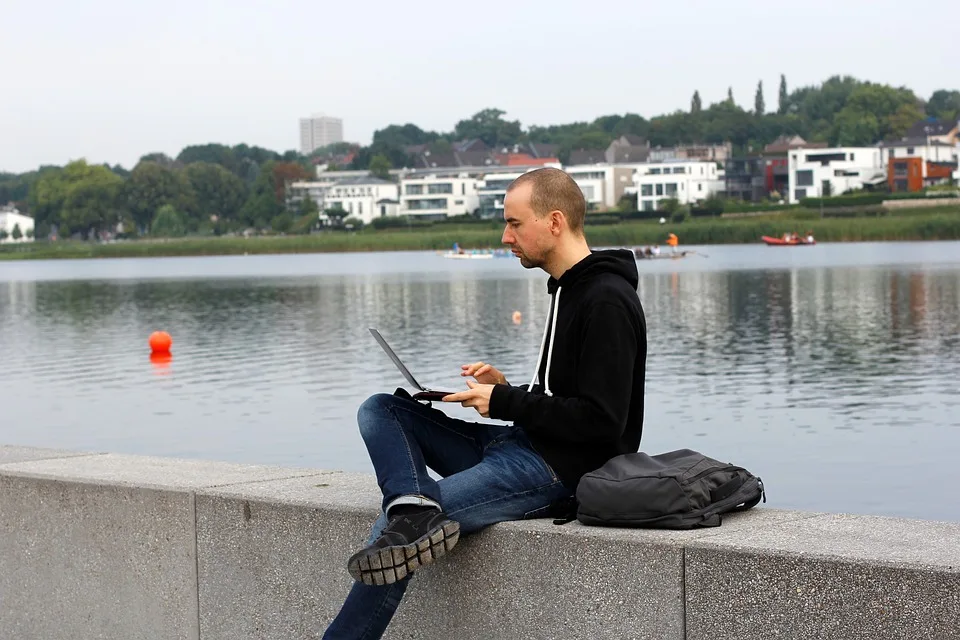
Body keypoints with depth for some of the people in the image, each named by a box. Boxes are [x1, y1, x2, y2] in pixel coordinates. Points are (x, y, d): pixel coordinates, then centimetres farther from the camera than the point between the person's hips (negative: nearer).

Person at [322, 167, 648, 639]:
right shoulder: (568, 288, 17)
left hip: (559, 470, -10)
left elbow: (601, 421, -21)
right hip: (522, 445, 11)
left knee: (388, 532, -16)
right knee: (380, 410, -1)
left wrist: (504, 403, -14)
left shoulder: (607, 302, -15)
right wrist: (505, 387, 4)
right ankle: (412, 508, -27)